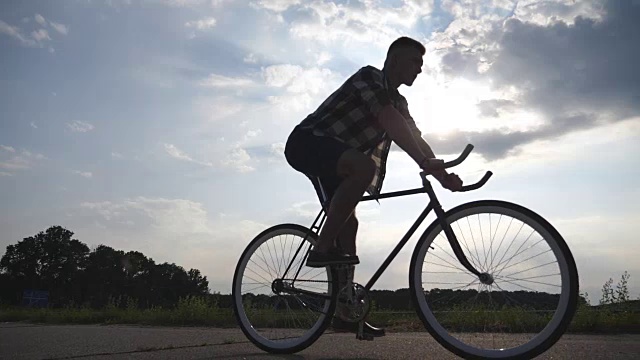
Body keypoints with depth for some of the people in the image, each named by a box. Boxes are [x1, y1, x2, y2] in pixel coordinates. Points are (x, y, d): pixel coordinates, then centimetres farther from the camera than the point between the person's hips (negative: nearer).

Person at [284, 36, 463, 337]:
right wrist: (425, 161, -34)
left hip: (329, 155, 9)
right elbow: (390, 122, -27)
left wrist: (441, 173, -8)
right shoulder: (370, 77, -11)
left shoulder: (398, 101, 17)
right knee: (364, 166, -34)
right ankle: (322, 248, -26)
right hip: (307, 142, -9)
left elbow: (414, 136, 7)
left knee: (348, 222, 1)